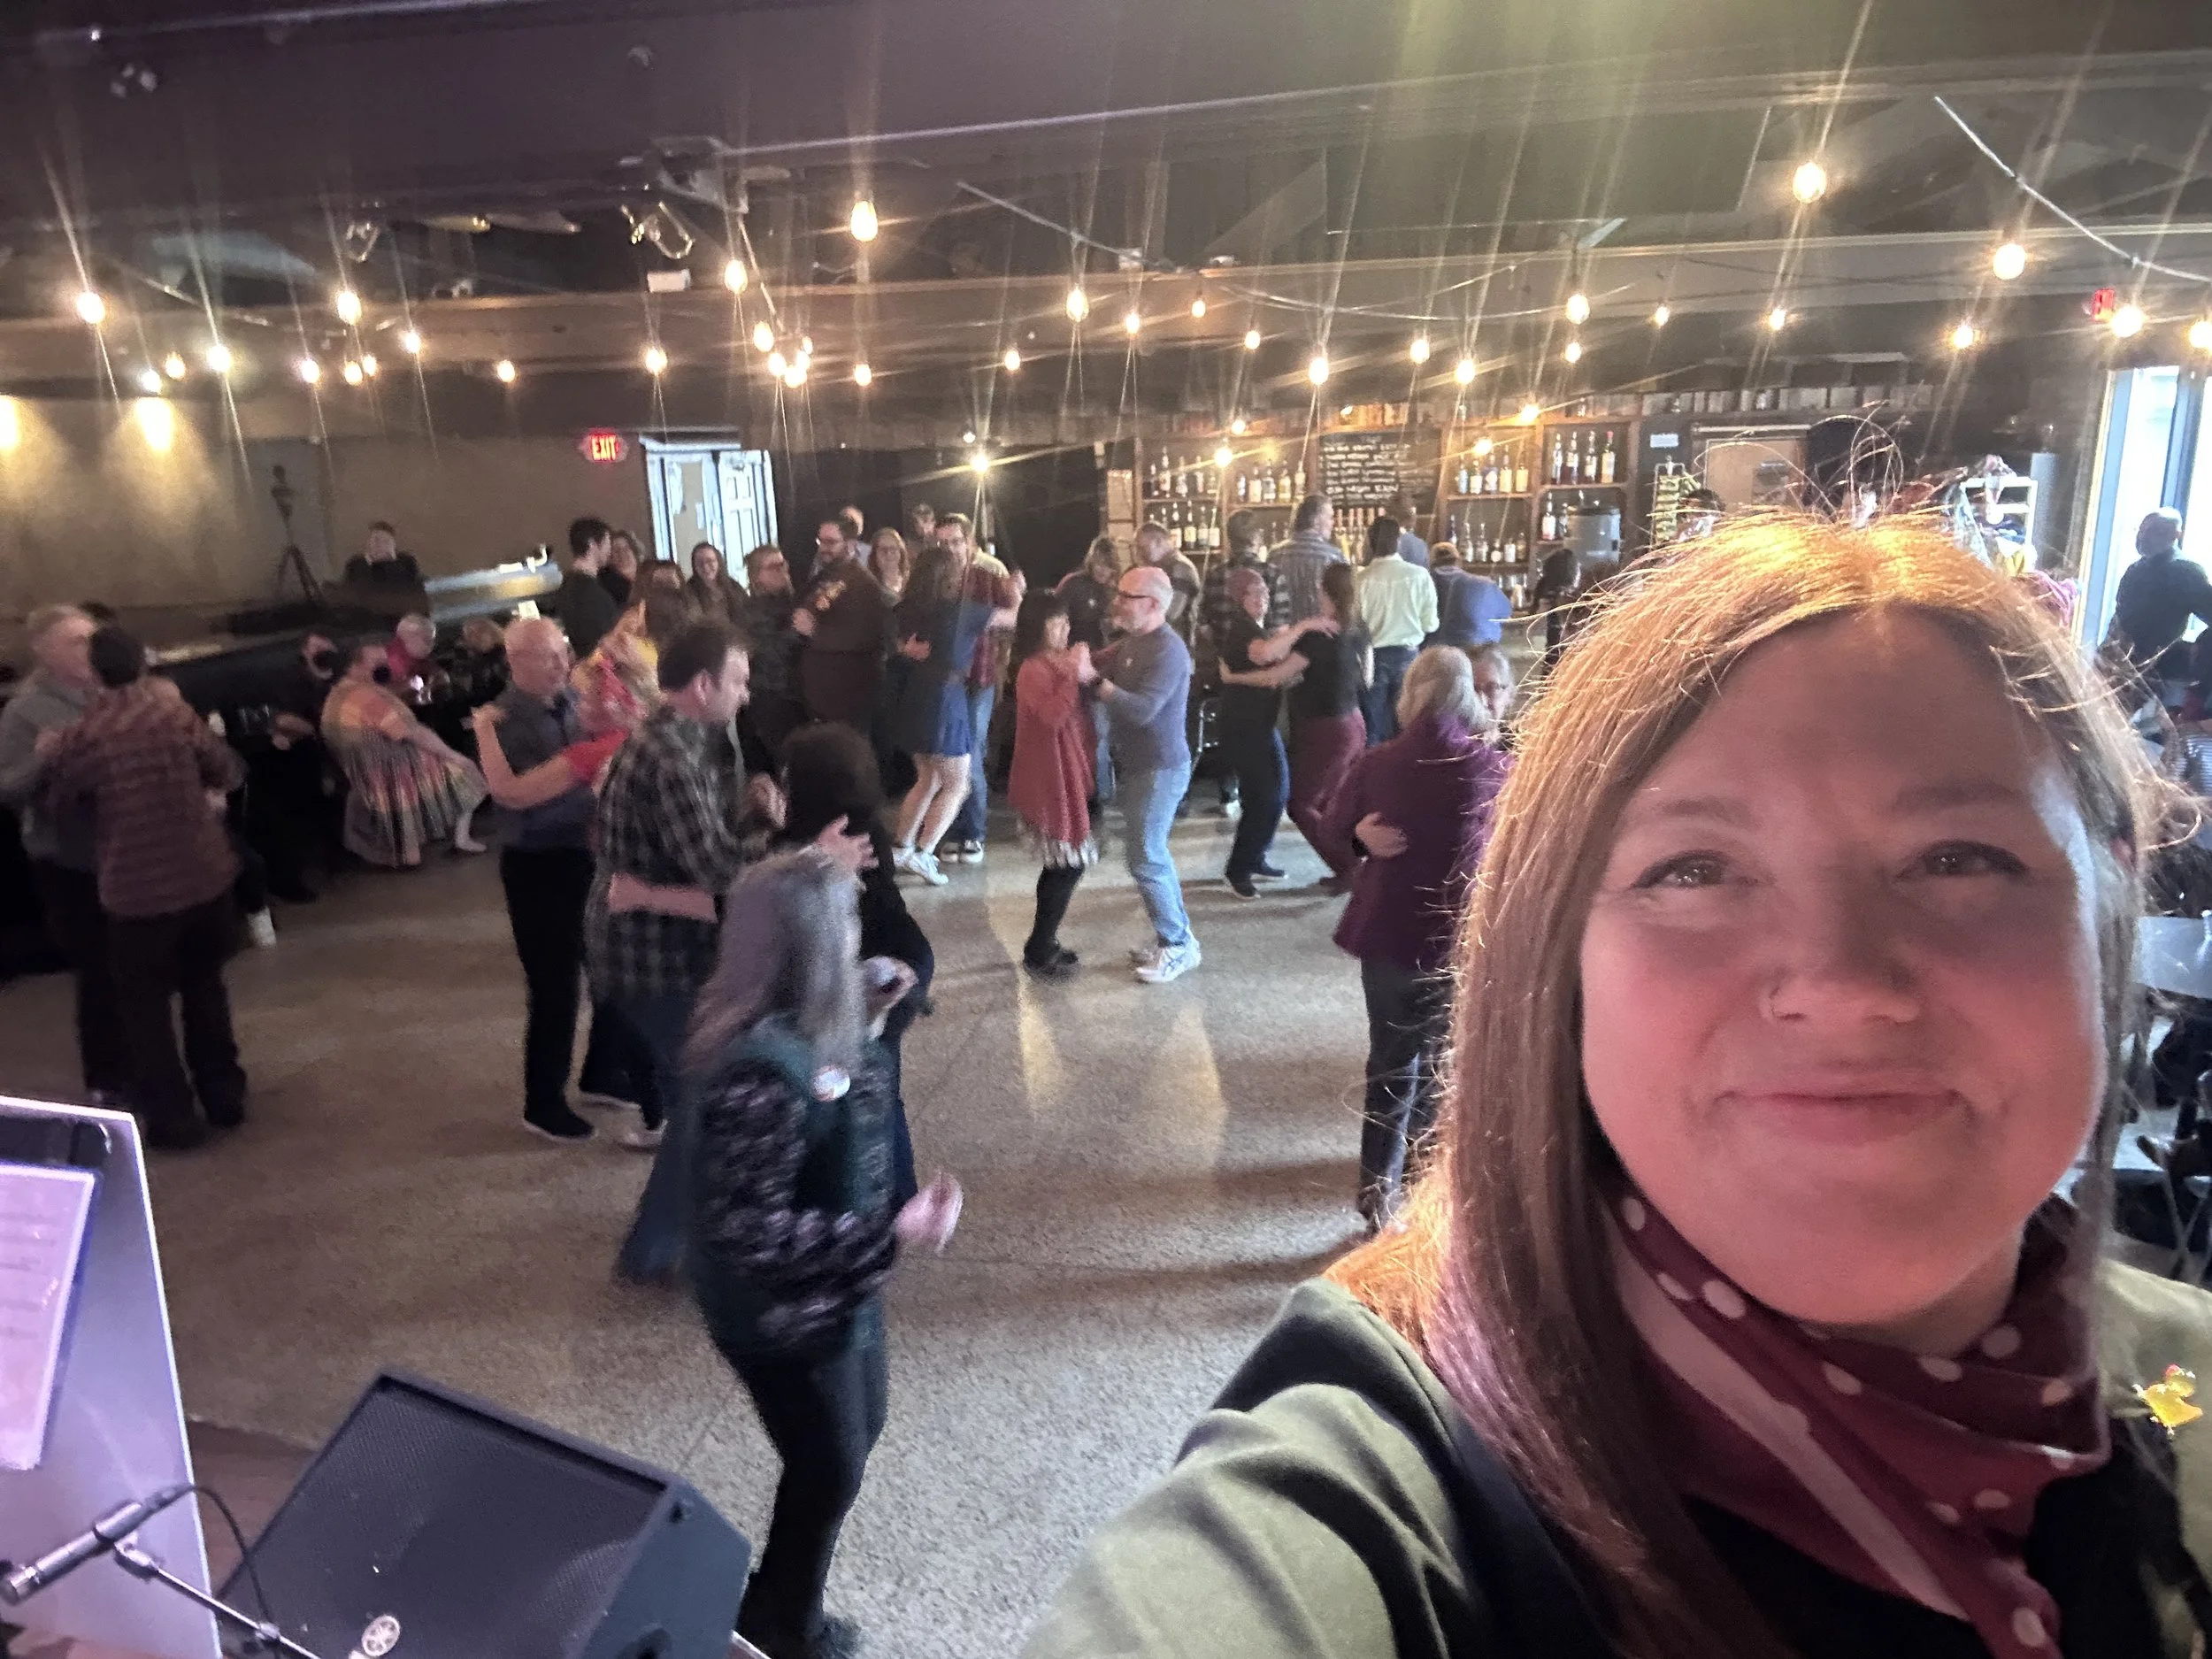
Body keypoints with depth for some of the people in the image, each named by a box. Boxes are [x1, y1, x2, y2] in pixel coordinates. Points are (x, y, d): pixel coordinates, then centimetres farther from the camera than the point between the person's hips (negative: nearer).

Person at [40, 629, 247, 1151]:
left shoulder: (84, 737, -11)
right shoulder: (175, 711, -2)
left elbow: (57, 806, 3)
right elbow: (229, 771, 8)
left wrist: (51, 761, 17)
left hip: (139, 888, -4)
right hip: (206, 876, 4)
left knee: (144, 1005, 12)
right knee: (205, 987, 21)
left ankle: (173, 1117, 15)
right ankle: (224, 1097, 28)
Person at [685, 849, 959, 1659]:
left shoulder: (803, 1024, -8)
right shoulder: (760, 1071, -36)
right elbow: (750, 1231, -31)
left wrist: (873, 999, 6)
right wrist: (893, 1233, -31)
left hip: (834, 1288, 9)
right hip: (783, 1313, -9)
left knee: (861, 1427, 27)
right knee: (830, 1469, 14)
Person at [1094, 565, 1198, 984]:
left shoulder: (1167, 649, -21)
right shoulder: (1130, 642, 9)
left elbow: (1142, 710, -29)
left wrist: (1095, 681, -30)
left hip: (1160, 769, -9)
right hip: (1135, 765, 10)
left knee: (1146, 859, -6)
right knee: (1152, 853, 16)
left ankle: (1178, 945, 6)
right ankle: (1176, 933, 27)